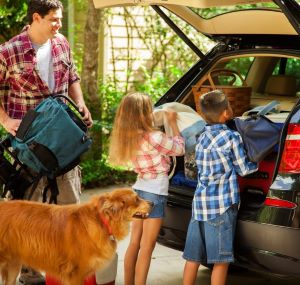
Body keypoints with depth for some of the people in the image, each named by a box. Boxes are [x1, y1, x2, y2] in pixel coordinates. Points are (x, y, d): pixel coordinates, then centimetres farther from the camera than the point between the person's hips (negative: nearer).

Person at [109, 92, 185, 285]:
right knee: (146, 247, -3)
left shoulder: (129, 138, 2)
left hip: (139, 189, 8)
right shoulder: (155, 137, -20)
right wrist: (172, 122, 5)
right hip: (155, 192, -8)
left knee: (135, 243, 14)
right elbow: (179, 148, -3)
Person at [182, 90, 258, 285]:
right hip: (222, 204, -7)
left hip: (199, 202, 7)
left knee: (193, 256, 11)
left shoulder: (202, 137, 12)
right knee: (221, 260, -1)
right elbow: (243, 169, 1)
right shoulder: (232, 137, -7)